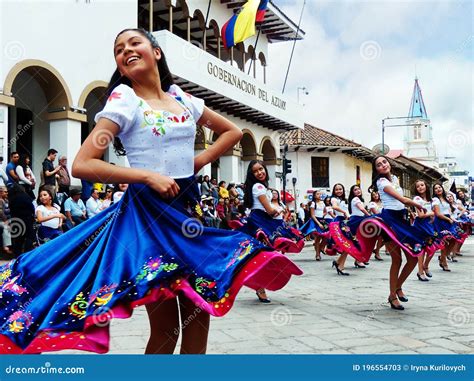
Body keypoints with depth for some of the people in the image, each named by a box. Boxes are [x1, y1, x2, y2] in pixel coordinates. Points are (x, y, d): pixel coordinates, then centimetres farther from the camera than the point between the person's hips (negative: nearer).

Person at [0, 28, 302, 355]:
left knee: (199, 317, 9)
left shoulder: (183, 100, 9)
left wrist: (200, 161, 7)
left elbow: (233, 132, 22)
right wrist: (147, 176, -17)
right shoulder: (124, 101, -5)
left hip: (188, 210, 5)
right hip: (147, 213, -5)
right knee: (166, 328, -1)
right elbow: (82, 165, -15)